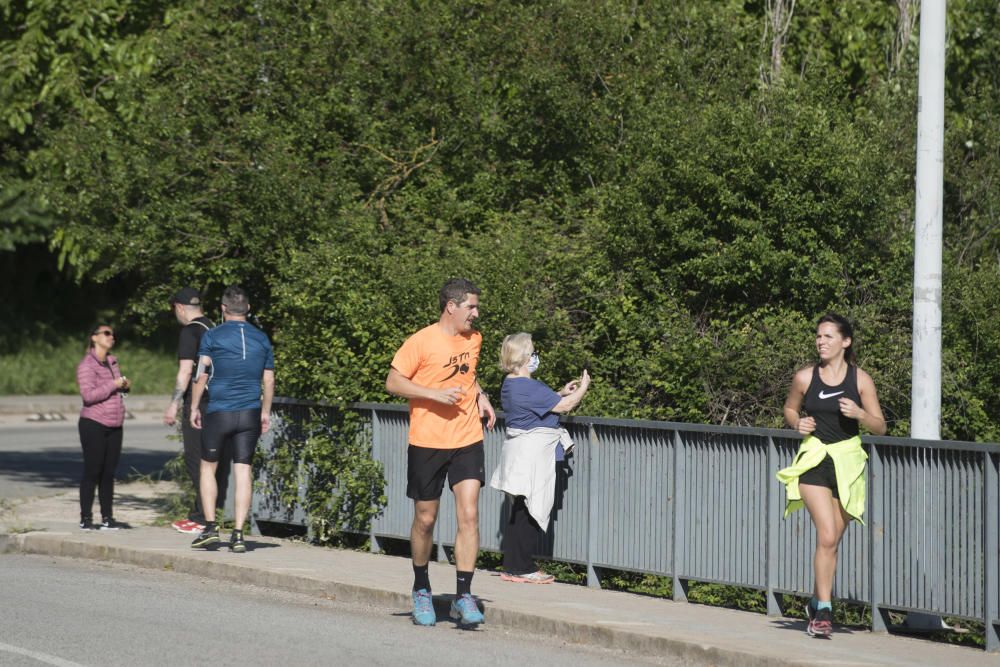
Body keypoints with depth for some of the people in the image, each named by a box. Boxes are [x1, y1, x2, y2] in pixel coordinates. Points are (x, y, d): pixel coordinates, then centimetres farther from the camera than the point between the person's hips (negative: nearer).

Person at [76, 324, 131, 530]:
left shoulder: (112, 361, 14)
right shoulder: (86, 364, -9)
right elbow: (89, 395, -21)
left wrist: (125, 385, 8)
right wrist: (114, 384, -18)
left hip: (114, 426, 7)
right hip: (94, 425, -7)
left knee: (109, 473, 7)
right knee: (92, 472, -5)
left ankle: (107, 518, 10)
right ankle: (85, 519, 0)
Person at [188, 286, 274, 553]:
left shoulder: (212, 336, -3)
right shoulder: (262, 339, 7)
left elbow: (202, 375, -4)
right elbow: (268, 380, 11)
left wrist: (194, 408, 5)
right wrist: (265, 413, 20)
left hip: (219, 412, -2)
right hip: (250, 413, 3)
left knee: (208, 468, 11)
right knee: (243, 471, 2)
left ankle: (210, 527, 4)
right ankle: (238, 534, -3)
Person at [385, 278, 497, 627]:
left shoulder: (474, 339, 9)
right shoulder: (422, 342, -10)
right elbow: (393, 382, -9)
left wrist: (480, 396, 10)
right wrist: (436, 393, -19)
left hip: (467, 440, 4)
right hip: (427, 441, -4)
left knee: (469, 515, -10)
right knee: (425, 519, 7)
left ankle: (463, 596, -7)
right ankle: (421, 590, 28)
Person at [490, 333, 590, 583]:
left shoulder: (511, 384, 11)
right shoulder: (527, 387, -20)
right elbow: (564, 406, -16)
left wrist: (561, 393, 18)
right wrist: (583, 388, 0)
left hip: (520, 453, 10)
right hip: (531, 456, -10)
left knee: (520, 513, 13)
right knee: (531, 512, -4)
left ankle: (512, 567, 17)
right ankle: (521, 568, 0)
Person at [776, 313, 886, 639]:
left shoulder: (861, 380, 0)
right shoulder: (805, 377, 1)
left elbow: (880, 427, 3)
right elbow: (790, 408, 18)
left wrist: (858, 413, -16)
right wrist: (798, 423, -3)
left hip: (848, 463, 1)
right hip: (814, 462, -1)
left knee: (831, 541, 8)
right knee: (827, 536, -16)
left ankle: (817, 602, 27)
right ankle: (823, 610, -11)